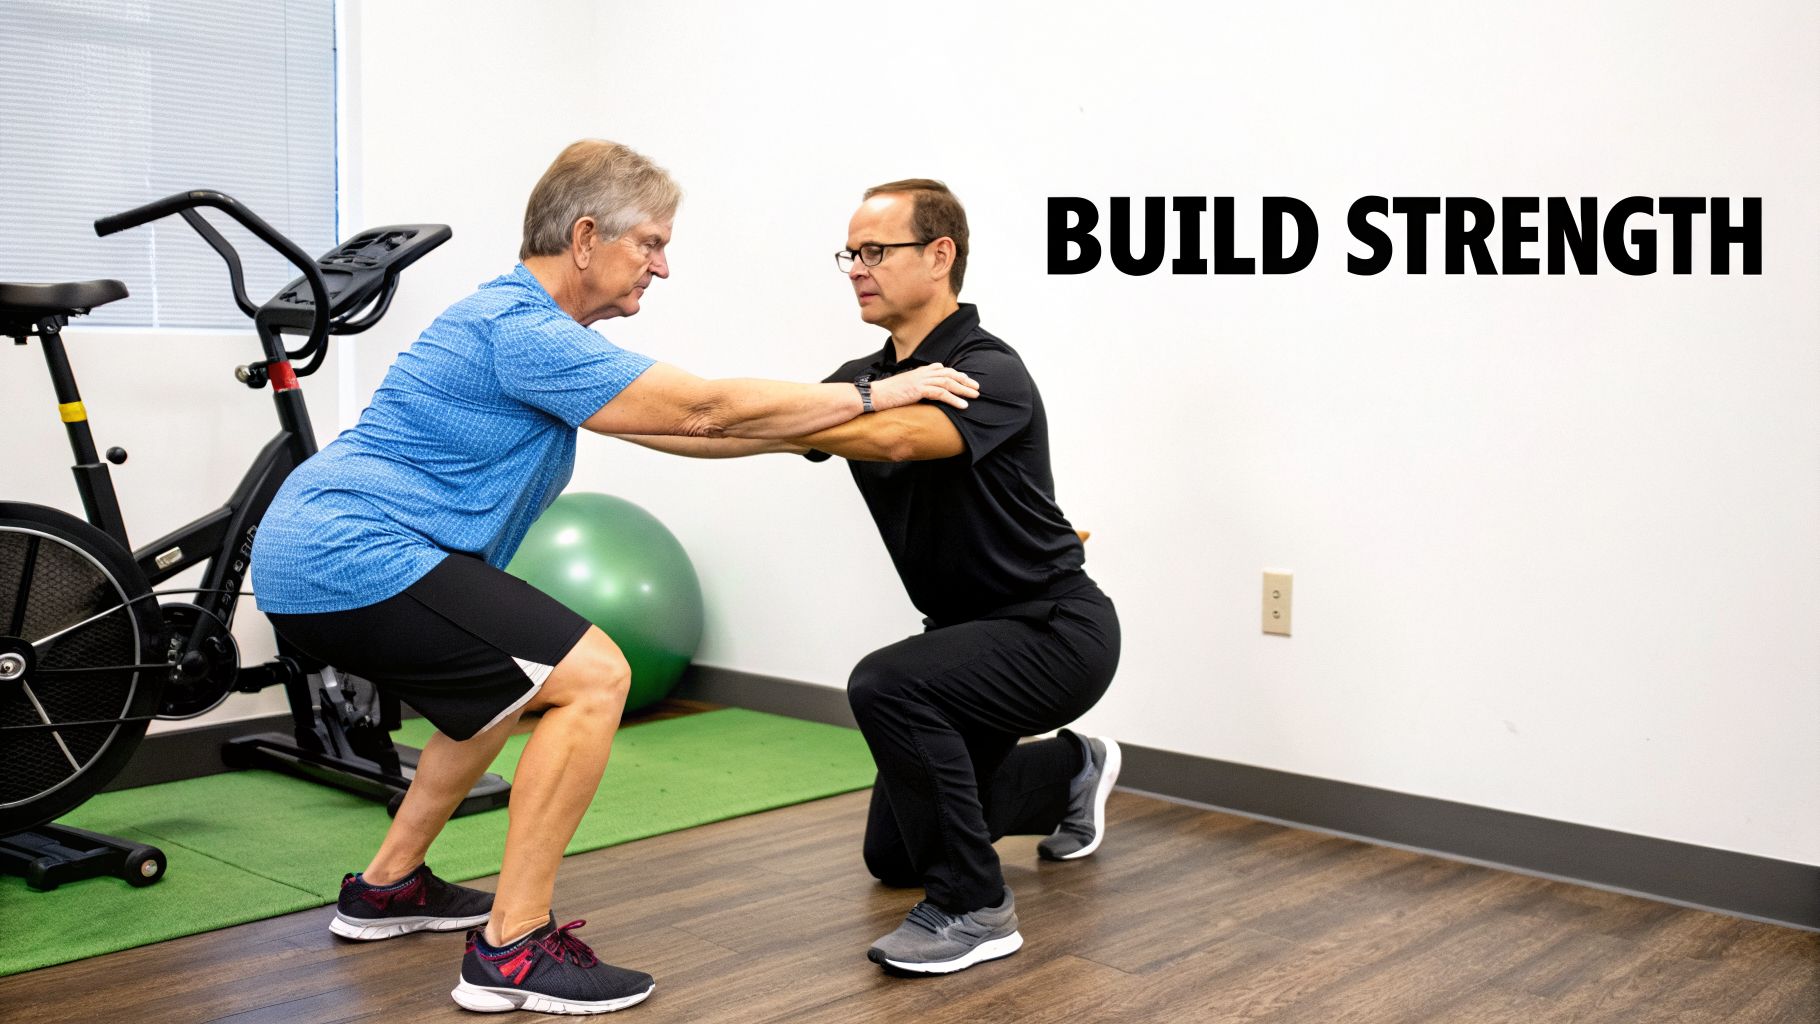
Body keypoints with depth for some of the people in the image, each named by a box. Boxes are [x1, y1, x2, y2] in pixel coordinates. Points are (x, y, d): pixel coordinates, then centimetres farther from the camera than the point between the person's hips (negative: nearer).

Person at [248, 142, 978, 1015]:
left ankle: (388, 888, 33)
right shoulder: (521, 330, -16)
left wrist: (840, 417, 23)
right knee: (589, 678, -15)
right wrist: (874, 394, -8)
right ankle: (512, 950, -10)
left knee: (512, 683, 27)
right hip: (348, 558, -11)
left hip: (313, 558, 11)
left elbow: (677, 423, 22)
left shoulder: (525, 321, 16)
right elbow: (702, 410, -16)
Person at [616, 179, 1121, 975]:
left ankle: (973, 907, -16)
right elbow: (734, 435, -2)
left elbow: (889, 436, -43)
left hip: (1056, 630, -9)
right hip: (974, 632, 9)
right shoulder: (865, 381, 4)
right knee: (894, 855, 16)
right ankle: (1071, 773, 38)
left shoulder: (990, 374, -23)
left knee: (888, 686, -35)